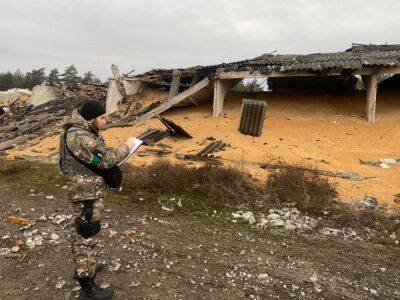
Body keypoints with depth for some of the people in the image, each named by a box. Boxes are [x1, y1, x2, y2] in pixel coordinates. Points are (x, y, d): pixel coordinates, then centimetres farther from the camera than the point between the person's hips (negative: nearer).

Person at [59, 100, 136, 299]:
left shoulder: (82, 131, 8)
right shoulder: (78, 136, -24)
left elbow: (98, 155, 16)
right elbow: (105, 160, -25)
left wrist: (113, 152, 0)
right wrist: (126, 147, -13)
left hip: (85, 192, 11)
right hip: (87, 194, -11)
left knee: (80, 232, 23)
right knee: (87, 236, -1)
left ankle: (82, 268, 43)